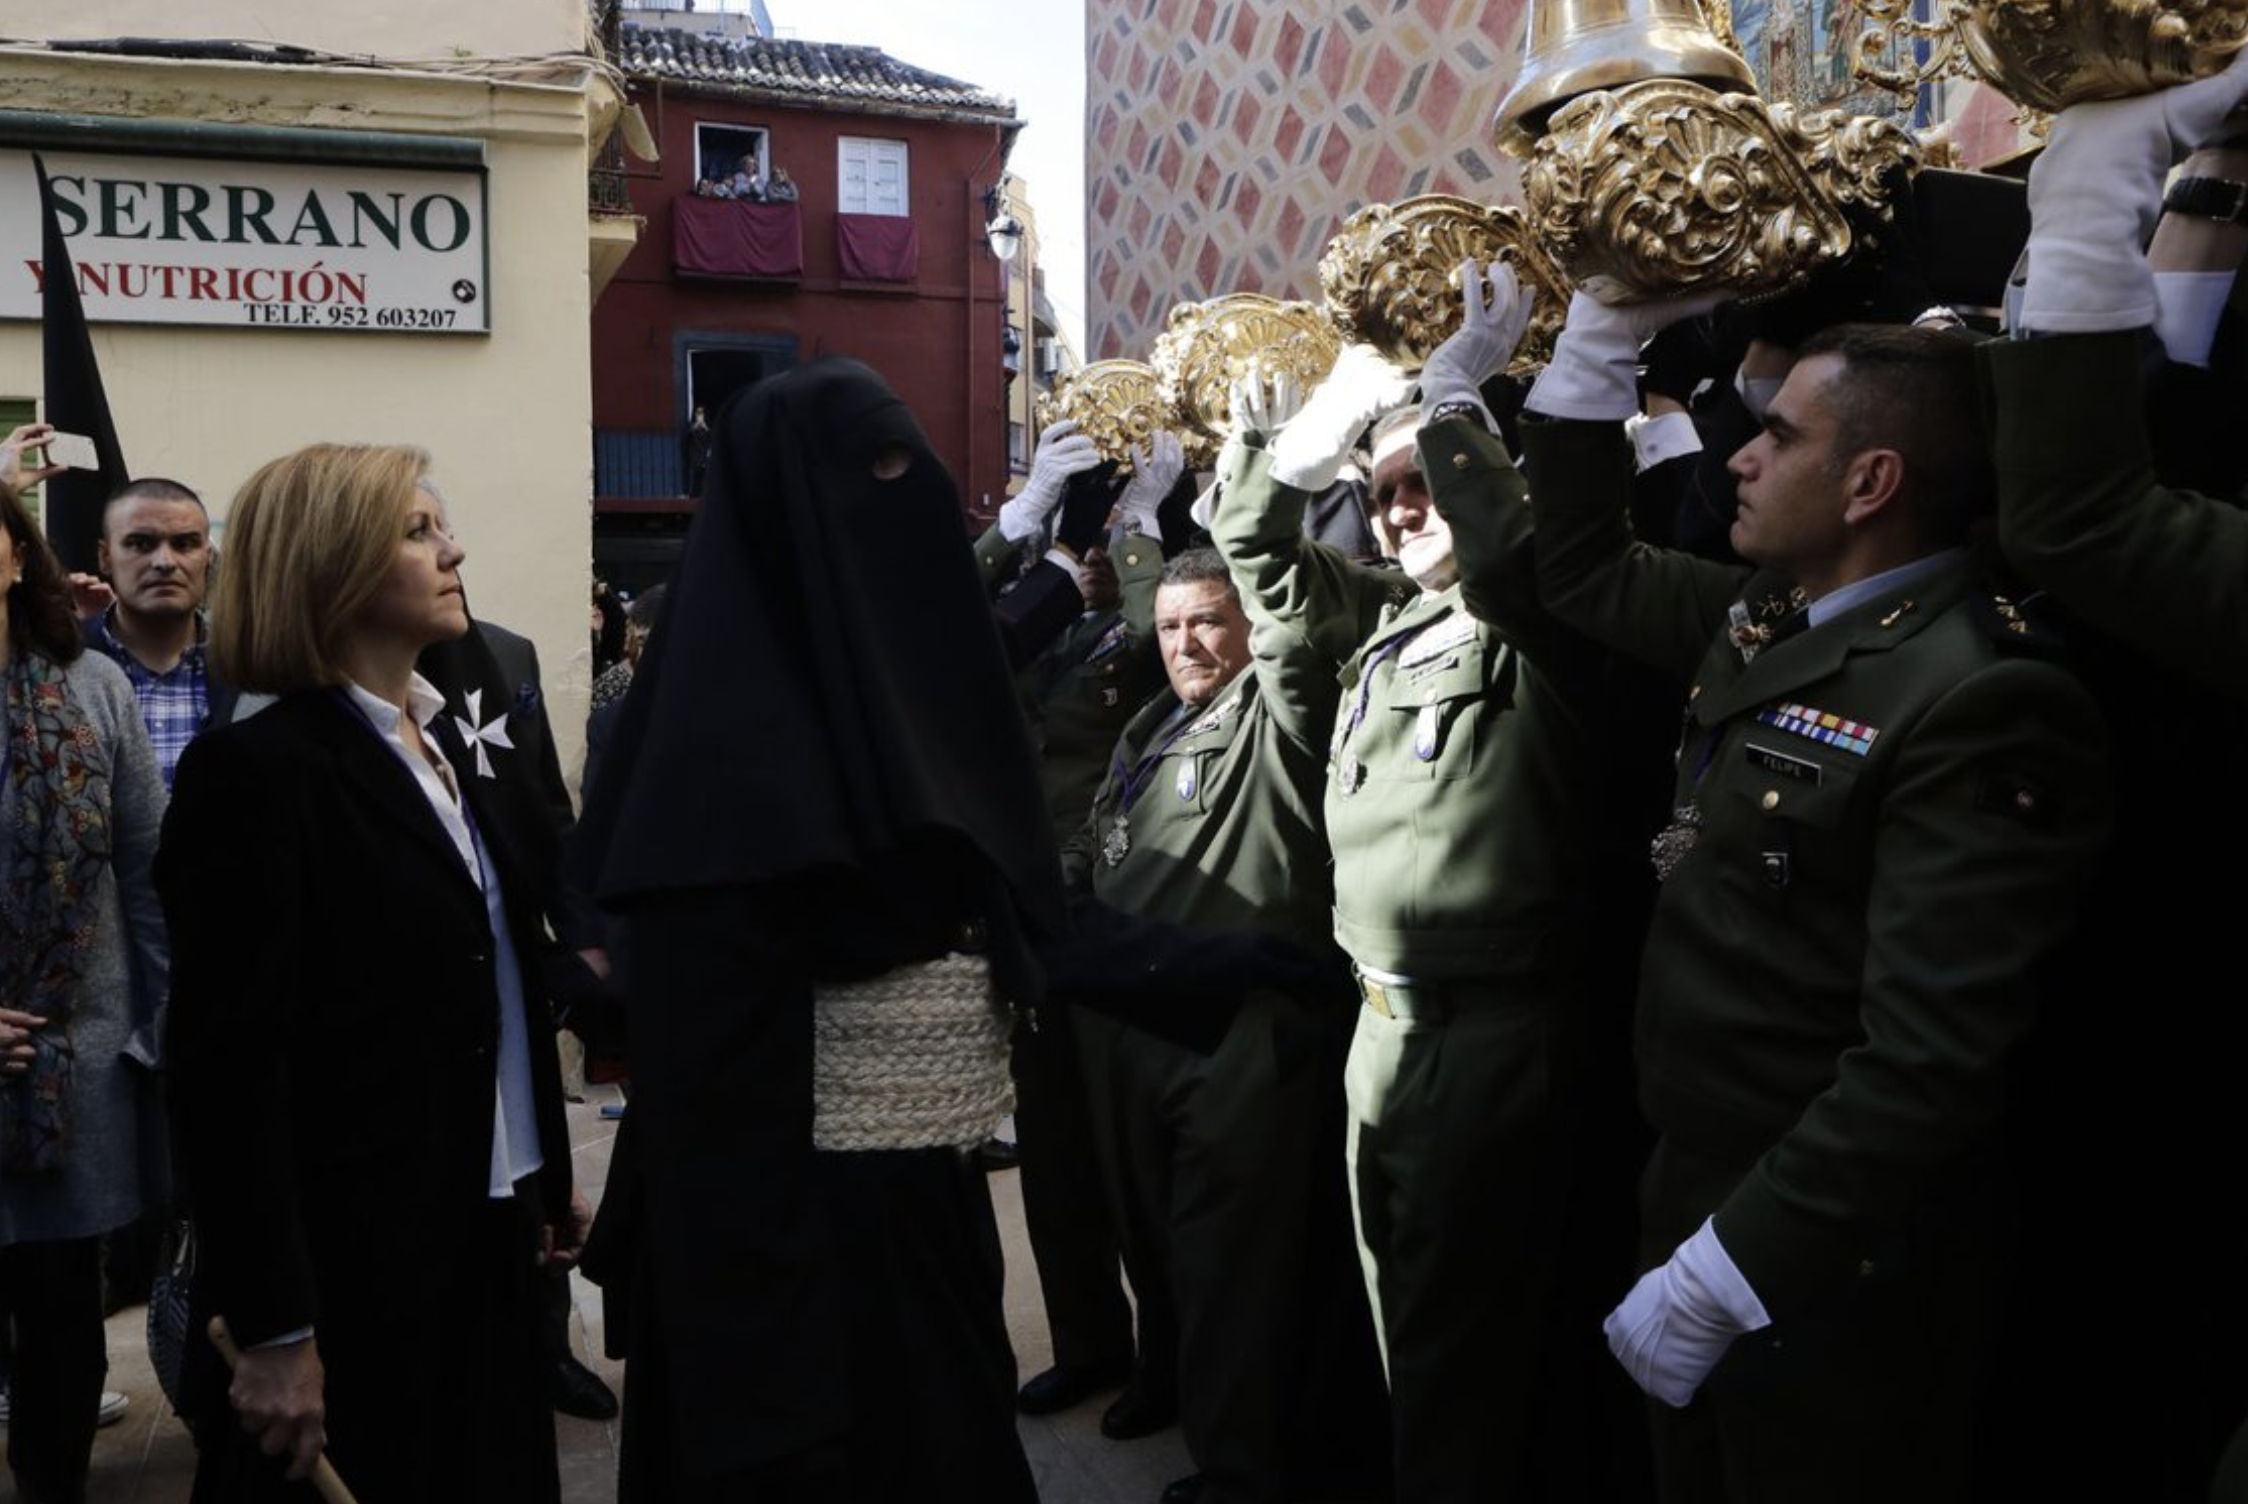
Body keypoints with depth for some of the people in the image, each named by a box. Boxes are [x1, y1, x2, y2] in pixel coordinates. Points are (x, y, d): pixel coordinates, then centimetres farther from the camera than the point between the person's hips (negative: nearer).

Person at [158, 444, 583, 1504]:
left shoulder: (441, 745, 10)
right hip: (349, 1271, -7)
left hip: (482, 1248, 8)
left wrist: (545, 1186, 16)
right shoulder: (258, 769, -15)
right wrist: (273, 1330, -18)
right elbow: (230, 1066, -18)